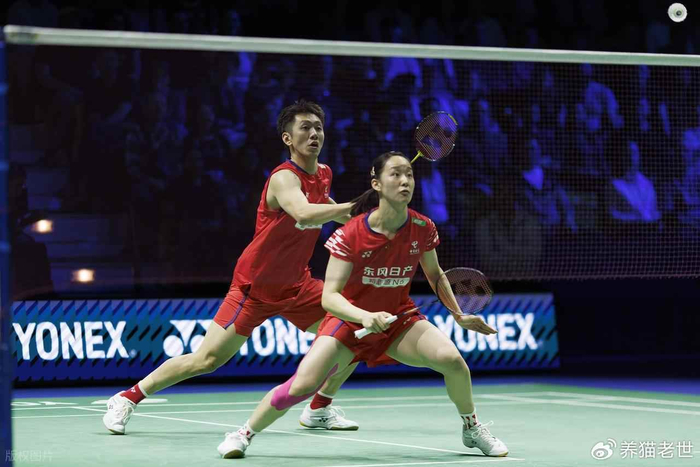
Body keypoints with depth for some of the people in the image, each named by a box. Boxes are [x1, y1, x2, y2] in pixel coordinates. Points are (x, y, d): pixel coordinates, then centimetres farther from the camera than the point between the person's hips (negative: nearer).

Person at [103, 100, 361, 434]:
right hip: (254, 286, -7)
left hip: (296, 286, 7)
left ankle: (319, 410, 16)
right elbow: (305, 213, -44)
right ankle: (127, 399, 7)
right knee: (207, 360, -10)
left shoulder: (323, 175, 2)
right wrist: (355, 205, -46)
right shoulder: (284, 178, -21)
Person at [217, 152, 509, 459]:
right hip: (349, 319, -2)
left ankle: (472, 428, 4)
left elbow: (435, 275, 9)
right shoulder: (351, 234, -23)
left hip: (399, 320, 2)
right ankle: (245, 433, 7)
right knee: (302, 385, -19)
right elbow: (330, 296, -27)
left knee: (451, 358, -24)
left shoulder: (422, 228, -12)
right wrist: (365, 317, -44)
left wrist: (459, 315, 2)